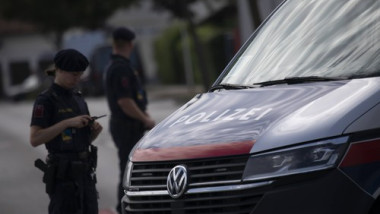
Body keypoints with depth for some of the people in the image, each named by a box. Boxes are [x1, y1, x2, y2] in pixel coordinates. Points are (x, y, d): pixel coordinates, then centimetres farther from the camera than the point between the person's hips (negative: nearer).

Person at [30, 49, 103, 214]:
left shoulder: (77, 98, 15)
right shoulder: (46, 100, -8)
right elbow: (35, 139, -18)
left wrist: (95, 130, -1)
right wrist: (68, 122, -22)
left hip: (84, 170, 7)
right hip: (63, 173, -7)